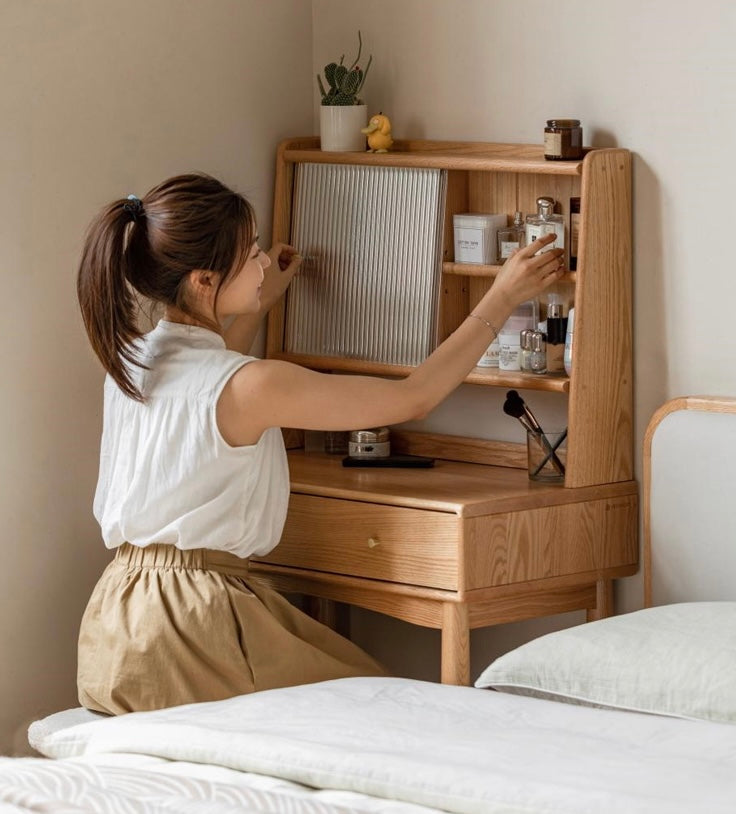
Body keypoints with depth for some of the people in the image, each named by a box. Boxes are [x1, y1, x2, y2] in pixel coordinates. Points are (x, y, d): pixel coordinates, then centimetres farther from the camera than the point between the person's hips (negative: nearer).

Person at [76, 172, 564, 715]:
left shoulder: (129, 359, 5)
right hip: (189, 626, -8)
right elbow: (414, 398, -9)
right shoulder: (252, 387, -19)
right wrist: (503, 299, 0)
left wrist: (262, 301, 36)